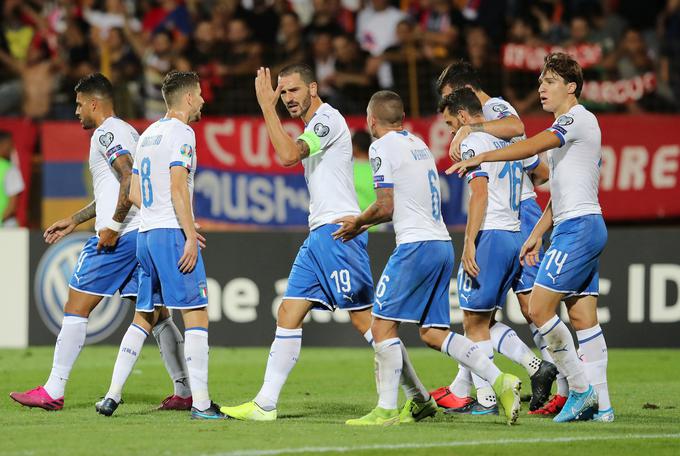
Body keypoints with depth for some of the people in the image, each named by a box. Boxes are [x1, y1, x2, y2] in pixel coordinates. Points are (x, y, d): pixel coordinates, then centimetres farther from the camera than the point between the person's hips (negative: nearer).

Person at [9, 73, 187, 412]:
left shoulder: (106, 133, -8)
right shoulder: (127, 132, 23)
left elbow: (130, 178, -22)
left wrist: (113, 226, -20)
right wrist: (74, 220, 35)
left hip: (119, 236, -9)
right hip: (143, 233, 9)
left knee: (76, 308, -3)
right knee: (155, 314, 8)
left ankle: (53, 392, -2)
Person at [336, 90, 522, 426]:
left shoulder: (383, 148, -6)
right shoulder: (418, 144, 20)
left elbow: (386, 207, -10)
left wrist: (358, 222, 8)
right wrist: (364, 223, 28)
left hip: (416, 245, -9)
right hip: (442, 244, 9)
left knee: (383, 324, -3)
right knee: (432, 332, 10)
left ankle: (386, 410, -5)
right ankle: (500, 381, 0)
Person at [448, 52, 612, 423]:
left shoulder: (578, 118, -10)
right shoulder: (565, 127, 21)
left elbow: (532, 146, -26)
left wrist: (480, 158, -30)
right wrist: (537, 233, 24)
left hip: (578, 227, -10)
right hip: (582, 228, 10)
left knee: (539, 308, -12)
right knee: (583, 318, 7)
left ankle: (581, 388, -7)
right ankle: (600, 406, 5)